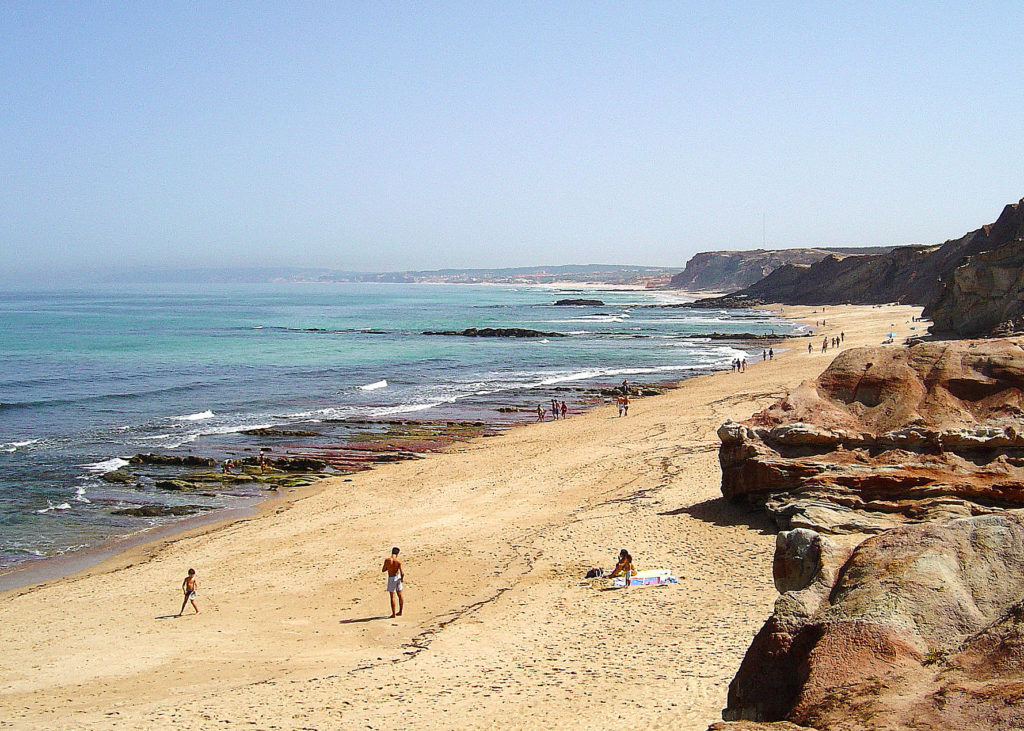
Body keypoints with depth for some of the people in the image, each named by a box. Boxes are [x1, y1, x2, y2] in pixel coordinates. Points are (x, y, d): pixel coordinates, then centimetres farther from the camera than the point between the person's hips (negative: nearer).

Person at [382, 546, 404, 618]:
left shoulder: (387, 560, -14)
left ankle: (393, 613, 2)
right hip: (398, 577, 3)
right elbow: (402, 573, -13)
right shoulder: (398, 562, -11)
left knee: (392, 596, 1)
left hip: (391, 579, -3)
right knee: (400, 595, 16)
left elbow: (383, 570, -5)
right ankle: (400, 612, 25)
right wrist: (402, 578, 7)